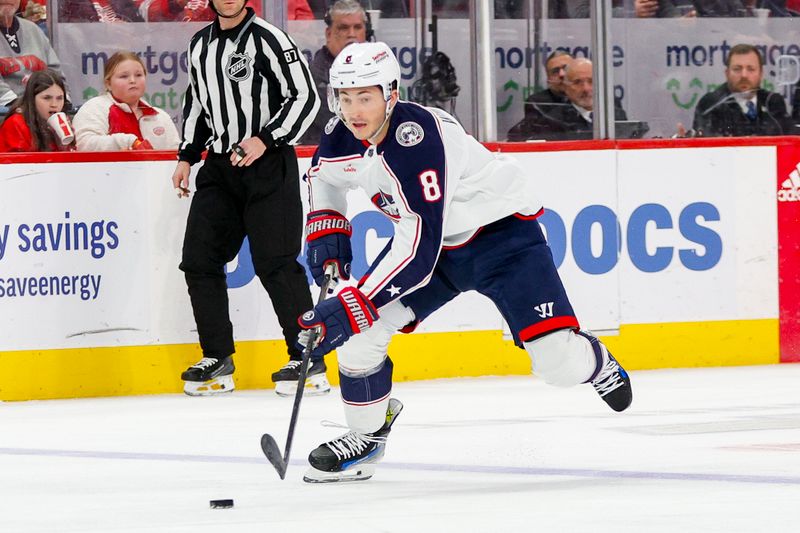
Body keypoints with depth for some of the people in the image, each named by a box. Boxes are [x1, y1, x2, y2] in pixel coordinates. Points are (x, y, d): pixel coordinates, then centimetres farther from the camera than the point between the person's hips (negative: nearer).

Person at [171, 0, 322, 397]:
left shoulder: (267, 40, -11)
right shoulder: (200, 46, 12)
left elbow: (305, 97, -13)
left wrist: (266, 139, -21)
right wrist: (187, 156, 16)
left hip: (268, 166, -7)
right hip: (220, 167, 7)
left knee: (275, 263, -10)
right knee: (199, 259, 2)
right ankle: (217, 360, 10)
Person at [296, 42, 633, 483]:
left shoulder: (417, 141, -36)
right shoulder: (342, 137, -12)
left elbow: (418, 252, -39)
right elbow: (323, 176, 16)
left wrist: (350, 308, -41)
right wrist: (326, 232, -1)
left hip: (501, 230, -7)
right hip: (429, 237, 7)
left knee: (559, 362, -14)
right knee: (359, 328, -11)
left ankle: (595, 364, 23)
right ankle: (366, 435, 9)